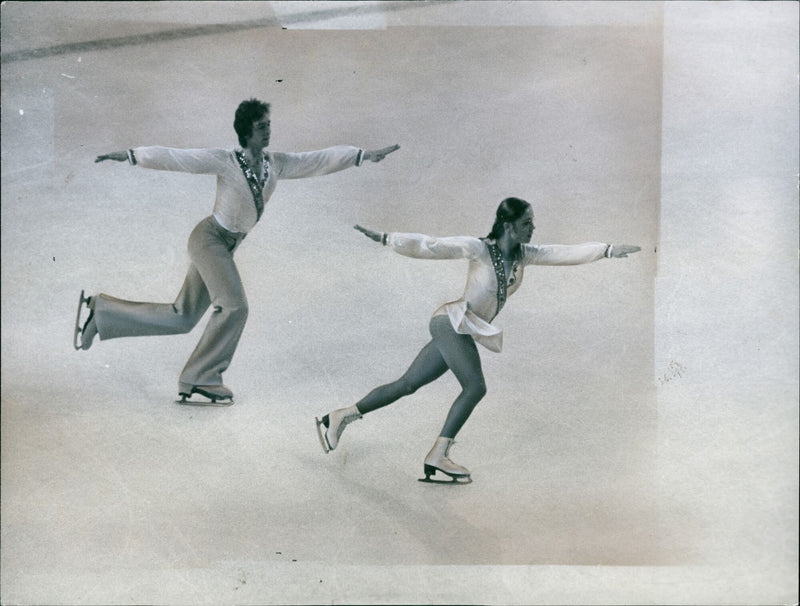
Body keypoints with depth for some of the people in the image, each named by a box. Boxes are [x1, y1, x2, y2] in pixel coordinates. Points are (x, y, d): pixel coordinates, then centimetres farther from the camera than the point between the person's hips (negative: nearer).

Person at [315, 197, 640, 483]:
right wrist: (385, 239, -18)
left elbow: (566, 253, 1)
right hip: (452, 322, -7)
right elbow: (430, 246, -13)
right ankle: (438, 456, -17)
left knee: (407, 385, 10)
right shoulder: (478, 248, -11)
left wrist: (608, 250, -8)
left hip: (464, 332, 7)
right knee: (475, 386, -21)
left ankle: (339, 417, 19)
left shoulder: (525, 254, 6)